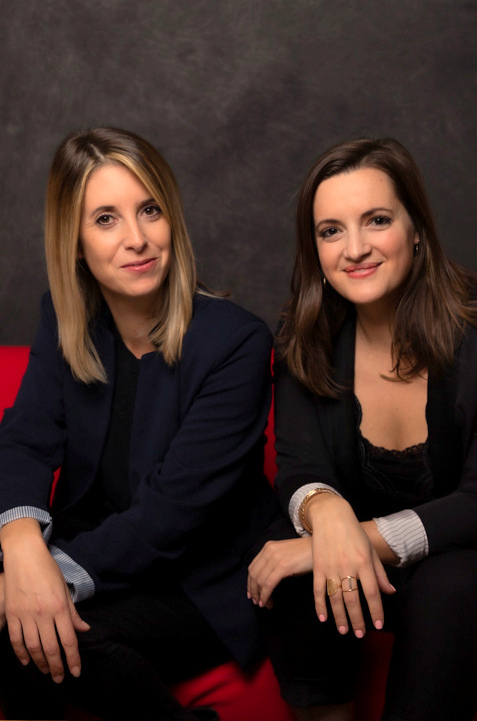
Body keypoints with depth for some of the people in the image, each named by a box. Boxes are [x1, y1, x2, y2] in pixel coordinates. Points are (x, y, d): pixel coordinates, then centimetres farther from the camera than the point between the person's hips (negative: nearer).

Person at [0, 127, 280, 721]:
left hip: (202, 586, -4)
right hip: (98, 555, 4)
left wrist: (61, 570, -32)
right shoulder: (65, 319, -1)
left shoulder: (236, 343, -19)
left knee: (58, 643, -27)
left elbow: (175, 506, -22)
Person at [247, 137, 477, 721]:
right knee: (298, 580, -28)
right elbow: (299, 469, -11)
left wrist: (364, 536, -32)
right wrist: (326, 511, -36)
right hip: (360, 564, 2)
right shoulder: (305, 342, -4)